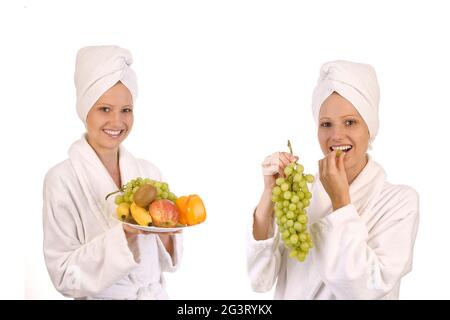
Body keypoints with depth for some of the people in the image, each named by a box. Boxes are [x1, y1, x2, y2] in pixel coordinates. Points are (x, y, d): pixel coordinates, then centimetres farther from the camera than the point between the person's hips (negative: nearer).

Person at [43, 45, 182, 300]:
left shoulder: (149, 172, -3)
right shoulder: (62, 179, -16)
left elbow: (165, 262, 1)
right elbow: (65, 276, -18)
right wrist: (124, 233, -29)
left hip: (157, 294, 4)